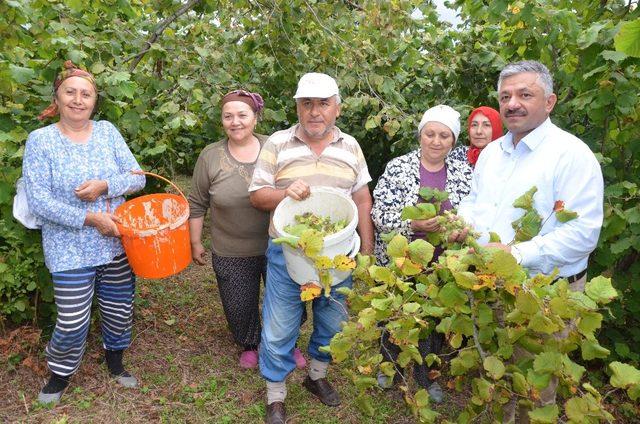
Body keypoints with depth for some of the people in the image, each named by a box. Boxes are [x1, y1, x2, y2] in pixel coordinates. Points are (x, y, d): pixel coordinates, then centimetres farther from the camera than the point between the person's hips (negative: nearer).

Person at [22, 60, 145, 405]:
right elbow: (38, 201, -12)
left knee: (119, 311, 15)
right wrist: (90, 219, -19)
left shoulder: (107, 131, 2)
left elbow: (137, 178, -1)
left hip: (116, 243, 3)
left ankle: (115, 360, 43)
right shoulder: (41, 140, -6)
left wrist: (104, 186, -19)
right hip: (70, 251, -3)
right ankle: (60, 372, 33)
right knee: (72, 324, 3)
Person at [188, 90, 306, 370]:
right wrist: (195, 243, 3)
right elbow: (197, 205, 1)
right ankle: (249, 345, 47)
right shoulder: (210, 156, -7)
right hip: (232, 254, 0)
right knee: (240, 306, 15)